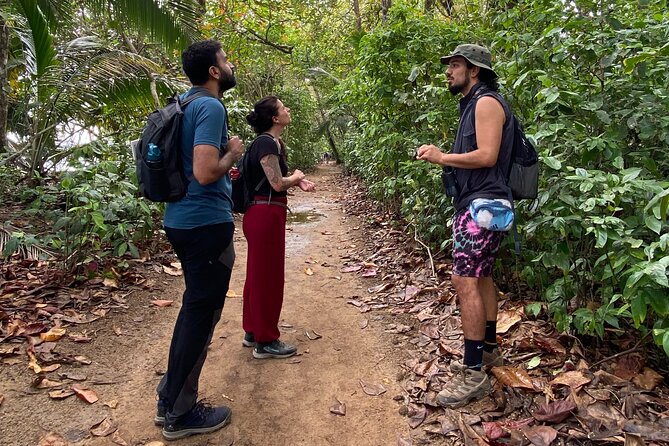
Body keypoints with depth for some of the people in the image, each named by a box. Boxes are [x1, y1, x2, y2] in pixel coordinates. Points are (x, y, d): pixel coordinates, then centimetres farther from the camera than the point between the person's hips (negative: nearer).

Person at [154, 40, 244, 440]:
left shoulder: (186, 104, 15)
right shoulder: (211, 107, -15)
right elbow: (205, 173, -26)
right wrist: (233, 153, -9)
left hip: (182, 219, 10)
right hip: (206, 223, -10)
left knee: (195, 309, 20)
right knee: (201, 314, 1)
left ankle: (170, 398, 31)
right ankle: (180, 414, 15)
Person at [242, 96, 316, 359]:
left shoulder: (271, 142, 15)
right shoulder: (267, 143, -15)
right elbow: (277, 183, -19)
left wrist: (297, 182, 2)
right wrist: (296, 176, 0)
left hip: (262, 215, 10)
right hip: (266, 215, -10)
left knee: (258, 274, 16)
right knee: (267, 276, -1)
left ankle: (252, 332, 30)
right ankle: (266, 342, 11)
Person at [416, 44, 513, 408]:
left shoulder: (487, 102, -9)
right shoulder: (473, 105, 21)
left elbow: (487, 156, -20)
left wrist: (442, 157, -13)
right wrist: (441, 157, 9)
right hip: (475, 204, 11)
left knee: (465, 280, -15)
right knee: (480, 277, 16)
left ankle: (473, 373, -11)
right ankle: (488, 349, 29)